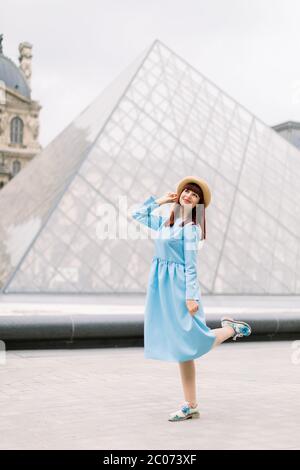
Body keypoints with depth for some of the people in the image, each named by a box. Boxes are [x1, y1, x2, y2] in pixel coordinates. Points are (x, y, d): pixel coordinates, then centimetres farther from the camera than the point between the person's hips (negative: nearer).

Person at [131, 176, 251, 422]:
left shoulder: (190, 227, -7)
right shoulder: (165, 222, 12)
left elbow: (190, 264, -11)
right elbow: (137, 214, 22)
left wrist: (191, 296, -17)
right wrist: (160, 200, 16)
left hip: (179, 286, -7)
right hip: (161, 287, 7)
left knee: (190, 342, -4)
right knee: (181, 347, 8)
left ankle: (232, 328, 22)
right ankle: (191, 406, 12)